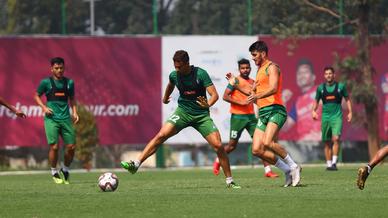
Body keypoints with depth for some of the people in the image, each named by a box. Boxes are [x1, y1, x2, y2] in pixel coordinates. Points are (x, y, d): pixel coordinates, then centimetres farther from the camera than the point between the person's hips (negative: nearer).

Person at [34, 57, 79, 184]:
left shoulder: (69, 82, 9)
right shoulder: (46, 82, 0)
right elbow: (36, 96, 10)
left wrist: (74, 112, 8)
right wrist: (44, 107, -7)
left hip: (65, 118, 3)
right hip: (51, 118, -3)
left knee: (71, 146, -1)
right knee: (54, 146, -12)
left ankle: (65, 170, 22)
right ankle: (54, 173, 8)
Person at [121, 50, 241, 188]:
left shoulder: (200, 74, -16)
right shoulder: (174, 75, -3)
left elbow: (214, 95, -19)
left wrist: (208, 104, -38)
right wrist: (165, 98, 35)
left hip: (201, 115, -2)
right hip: (182, 111, 2)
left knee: (218, 146, -11)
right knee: (161, 136, -18)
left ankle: (229, 181, 4)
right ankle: (136, 164, -20)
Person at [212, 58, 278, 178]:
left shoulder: (252, 82, 13)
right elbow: (225, 96, -13)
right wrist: (240, 103, -20)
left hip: (251, 116, 5)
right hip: (238, 117, -5)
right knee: (232, 145, 2)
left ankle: (267, 170, -5)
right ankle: (218, 161, 29)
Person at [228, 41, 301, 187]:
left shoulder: (271, 67, -4)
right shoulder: (260, 70, 25)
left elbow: (273, 88, -21)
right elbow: (253, 93, 35)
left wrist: (257, 96, -35)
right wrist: (235, 85, 27)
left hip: (275, 110, -9)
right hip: (263, 113, 9)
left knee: (267, 142, -29)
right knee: (256, 150, -3)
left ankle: (293, 167, -13)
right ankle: (288, 171, 7)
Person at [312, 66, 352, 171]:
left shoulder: (340, 86, 3)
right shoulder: (320, 88, 7)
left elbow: (347, 99, 13)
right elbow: (316, 101, 17)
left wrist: (350, 112, 4)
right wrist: (314, 111, 0)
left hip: (337, 116, -2)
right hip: (325, 117, 2)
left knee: (336, 138, -20)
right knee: (327, 142, 4)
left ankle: (334, 162, -19)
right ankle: (329, 164, 13)